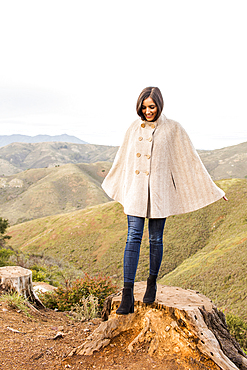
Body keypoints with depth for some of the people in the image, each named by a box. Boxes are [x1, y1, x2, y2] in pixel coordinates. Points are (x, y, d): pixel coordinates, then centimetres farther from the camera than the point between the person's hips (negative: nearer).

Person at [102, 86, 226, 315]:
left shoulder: (173, 129, -2)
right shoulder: (134, 129, 8)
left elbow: (190, 160, 1)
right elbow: (123, 159, 22)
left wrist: (211, 189, 1)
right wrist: (111, 183, 34)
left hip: (159, 192, -2)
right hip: (135, 191, 2)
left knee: (155, 240, 6)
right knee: (133, 238, -5)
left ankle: (152, 282, 30)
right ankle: (127, 296, -6)